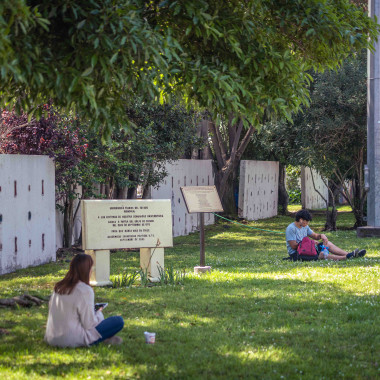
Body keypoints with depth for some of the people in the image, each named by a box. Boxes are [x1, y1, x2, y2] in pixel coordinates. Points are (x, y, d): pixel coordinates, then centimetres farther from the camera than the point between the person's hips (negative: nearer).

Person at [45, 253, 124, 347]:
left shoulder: (58, 287, 7)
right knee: (118, 321, -6)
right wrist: (99, 313, 9)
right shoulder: (85, 290, -14)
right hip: (73, 340, -8)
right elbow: (89, 324, -13)